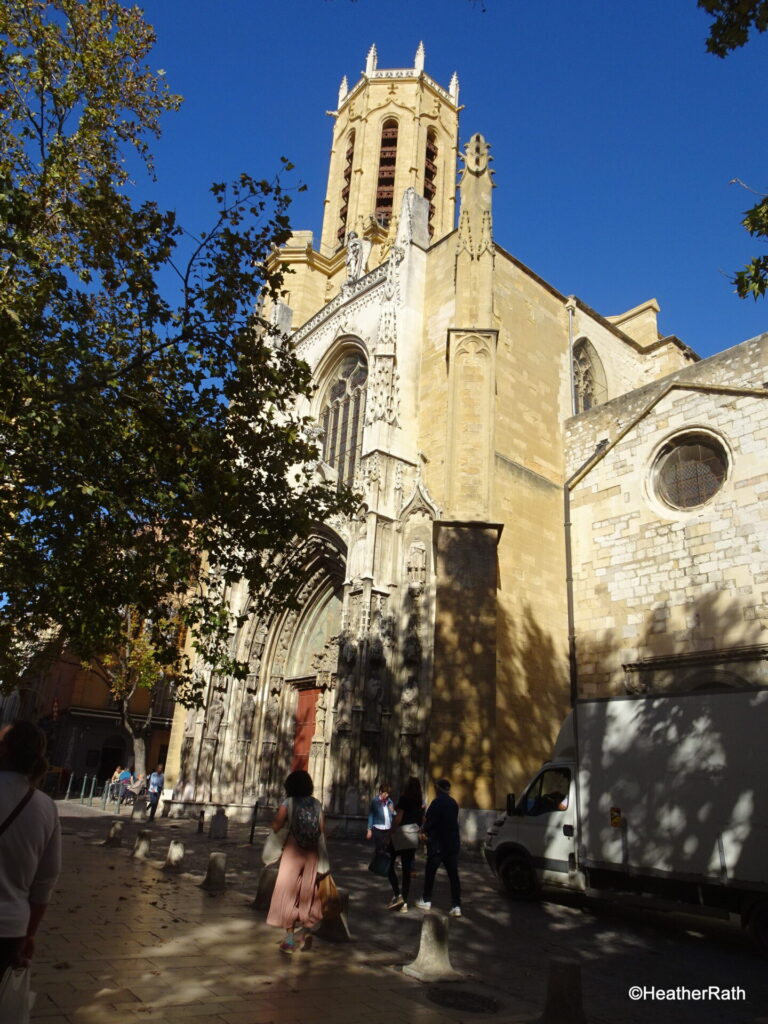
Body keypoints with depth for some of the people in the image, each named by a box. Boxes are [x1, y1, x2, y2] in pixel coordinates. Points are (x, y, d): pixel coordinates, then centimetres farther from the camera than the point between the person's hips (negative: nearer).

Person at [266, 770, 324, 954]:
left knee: (288, 892, 6)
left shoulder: (288, 803, -7)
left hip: (293, 851, -3)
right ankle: (306, 933, 23)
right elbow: (323, 829, 2)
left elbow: (276, 827, -13)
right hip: (312, 854, 4)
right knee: (307, 892, 17)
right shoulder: (316, 803, 3)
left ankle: (290, 939, 8)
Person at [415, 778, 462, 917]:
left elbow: (429, 823, -17)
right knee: (453, 875, 6)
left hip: (437, 844, -5)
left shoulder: (437, 802, -16)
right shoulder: (453, 803, 6)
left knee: (430, 873, 12)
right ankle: (456, 906, 2)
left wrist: (425, 830, 5)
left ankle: (426, 901, 23)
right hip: (453, 844, 6)